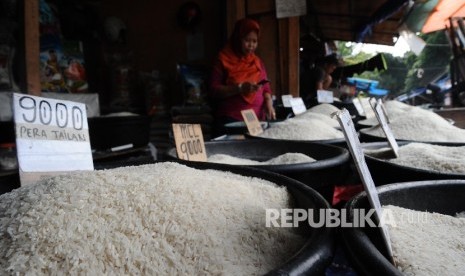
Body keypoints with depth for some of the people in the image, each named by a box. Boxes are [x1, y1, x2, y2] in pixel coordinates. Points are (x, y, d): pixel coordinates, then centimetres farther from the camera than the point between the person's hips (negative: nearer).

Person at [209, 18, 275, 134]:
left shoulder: (257, 62, 15)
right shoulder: (223, 60, 0)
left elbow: (265, 88, 16)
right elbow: (214, 90, -7)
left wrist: (268, 103, -4)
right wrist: (240, 88, -18)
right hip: (231, 120, -4)